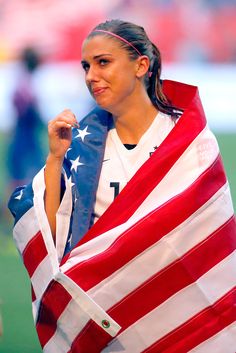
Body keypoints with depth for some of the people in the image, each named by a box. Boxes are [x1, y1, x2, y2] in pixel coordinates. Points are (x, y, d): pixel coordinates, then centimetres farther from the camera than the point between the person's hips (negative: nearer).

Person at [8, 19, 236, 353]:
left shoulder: (191, 141, -7)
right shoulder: (83, 140, 2)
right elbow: (49, 236, -1)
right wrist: (55, 157, -12)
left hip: (170, 309, -2)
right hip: (91, 308, 3)